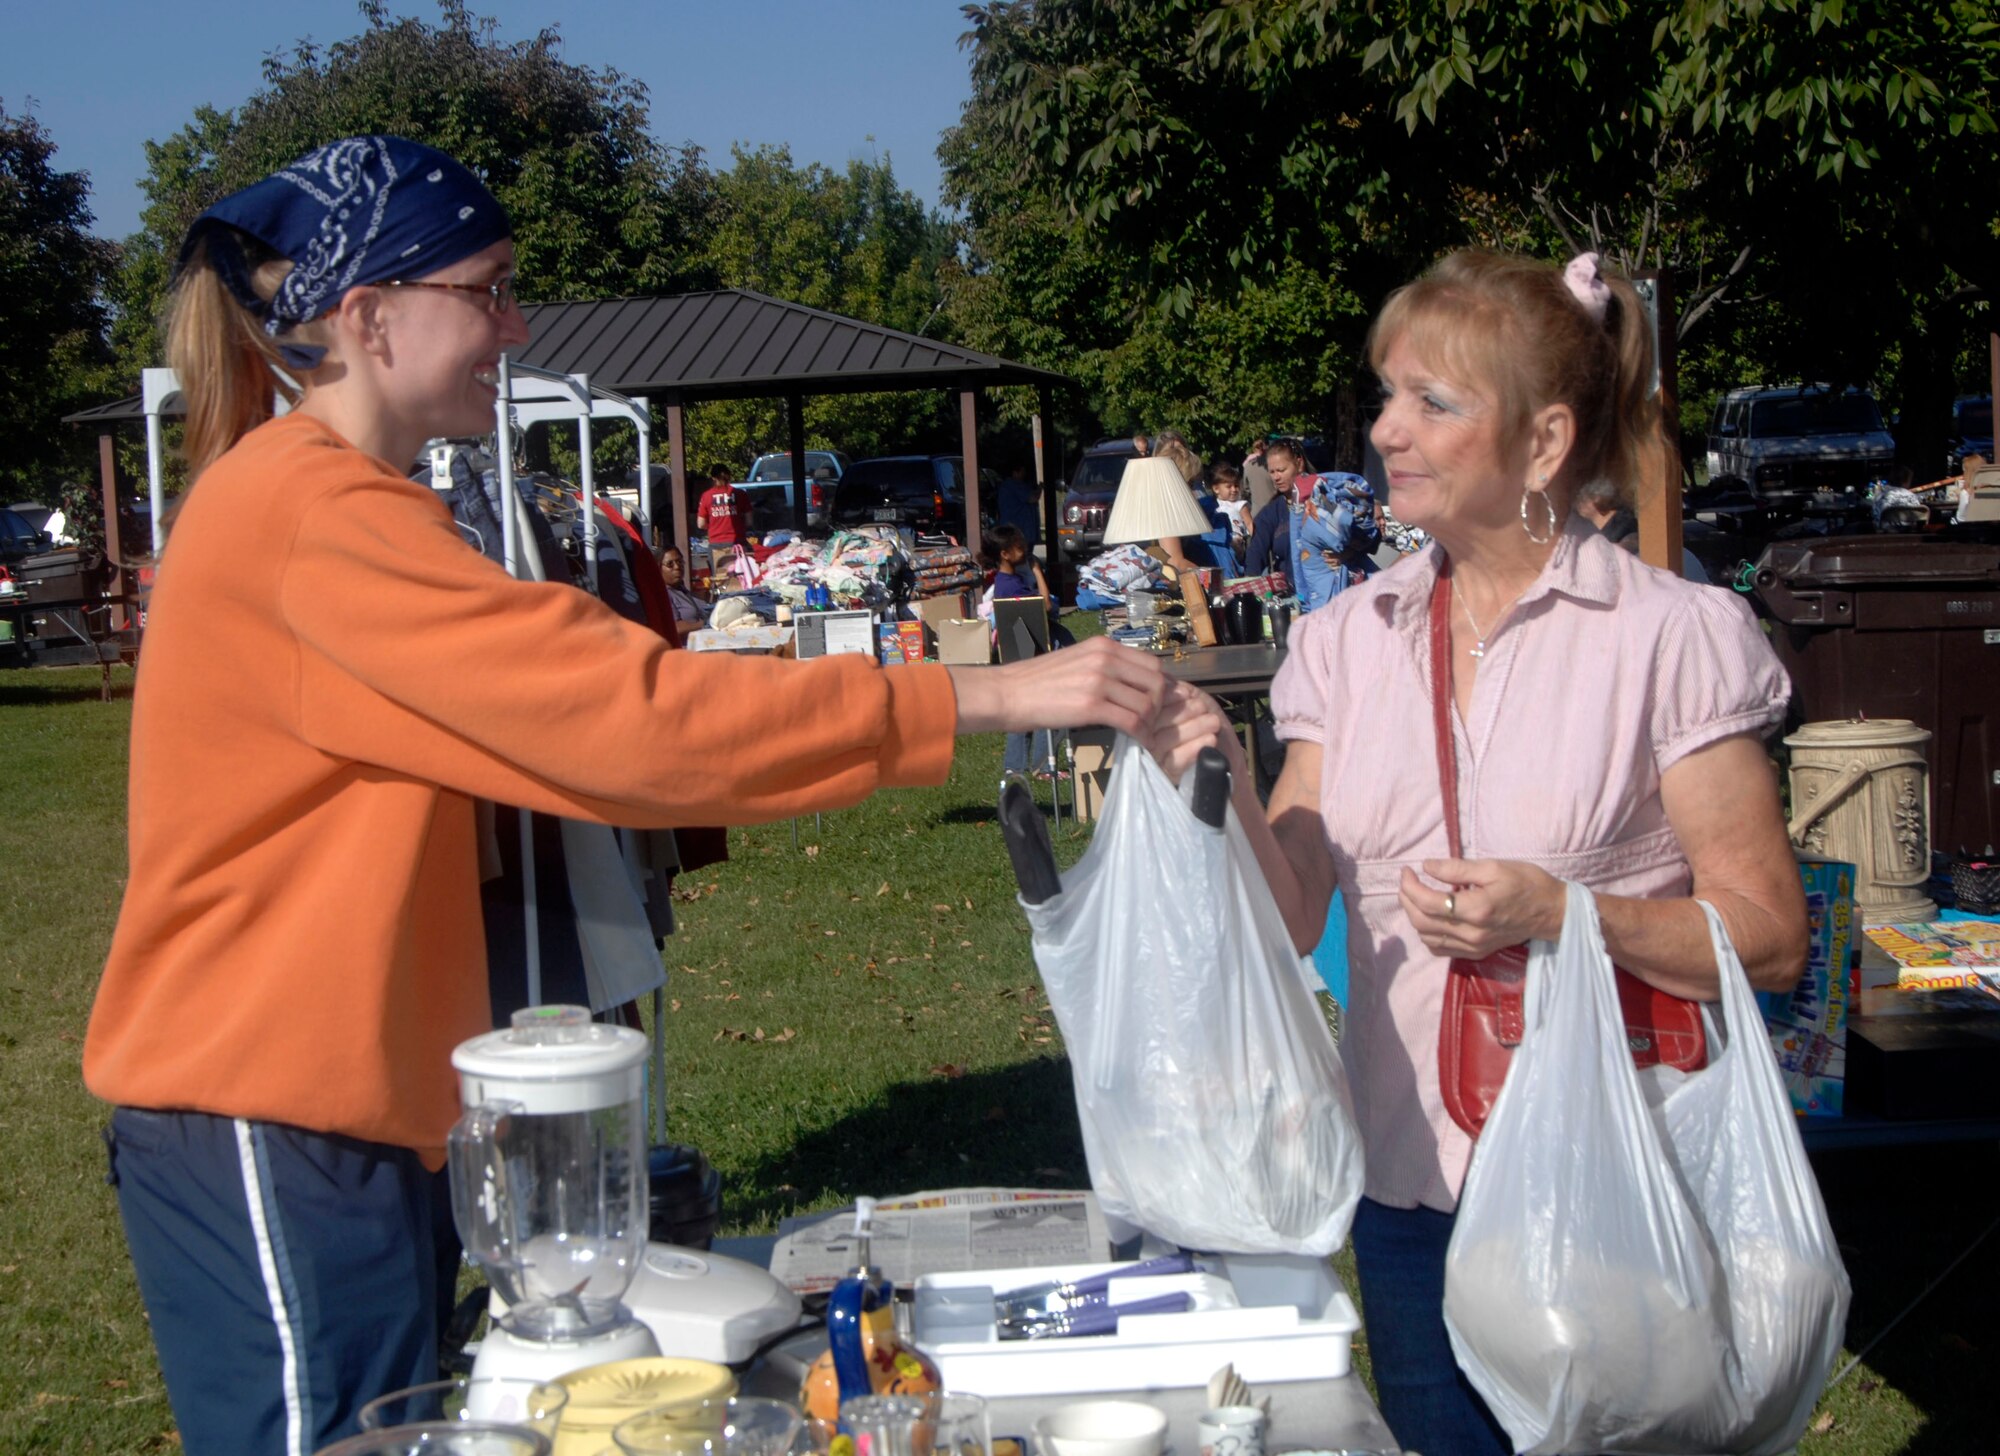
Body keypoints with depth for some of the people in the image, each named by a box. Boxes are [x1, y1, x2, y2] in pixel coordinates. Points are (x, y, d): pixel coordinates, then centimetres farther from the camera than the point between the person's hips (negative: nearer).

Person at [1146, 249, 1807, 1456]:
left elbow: (1770, 937, -10)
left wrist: (1562, 914, -22)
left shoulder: (1671, 638, -10)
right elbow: (1294, 915, 2)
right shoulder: (1349, 641, 4)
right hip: (1409, 1186, 4)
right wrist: (1231, 800, -16)